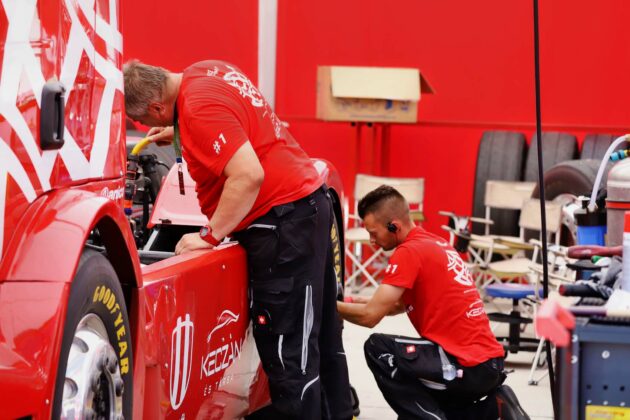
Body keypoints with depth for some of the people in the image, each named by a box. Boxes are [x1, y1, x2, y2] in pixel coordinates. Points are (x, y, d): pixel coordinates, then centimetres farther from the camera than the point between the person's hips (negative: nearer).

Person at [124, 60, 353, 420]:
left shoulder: (199, 107, -21)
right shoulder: (206, 72, 9)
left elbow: (249, 176, -27)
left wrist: (209, 235, -19)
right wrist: (179, 133, 27)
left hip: (284, 220, -11)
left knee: (288, 354, -7)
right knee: (322, 340, 20)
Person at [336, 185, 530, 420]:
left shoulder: (409, 251, -15)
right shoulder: (436, 244, 13)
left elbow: (370, 316, -14)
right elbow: (401, 304, 24)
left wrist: (331, 305, 1)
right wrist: (365, 301, 13)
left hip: (468, 367, -9)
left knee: (378, 348, -7)